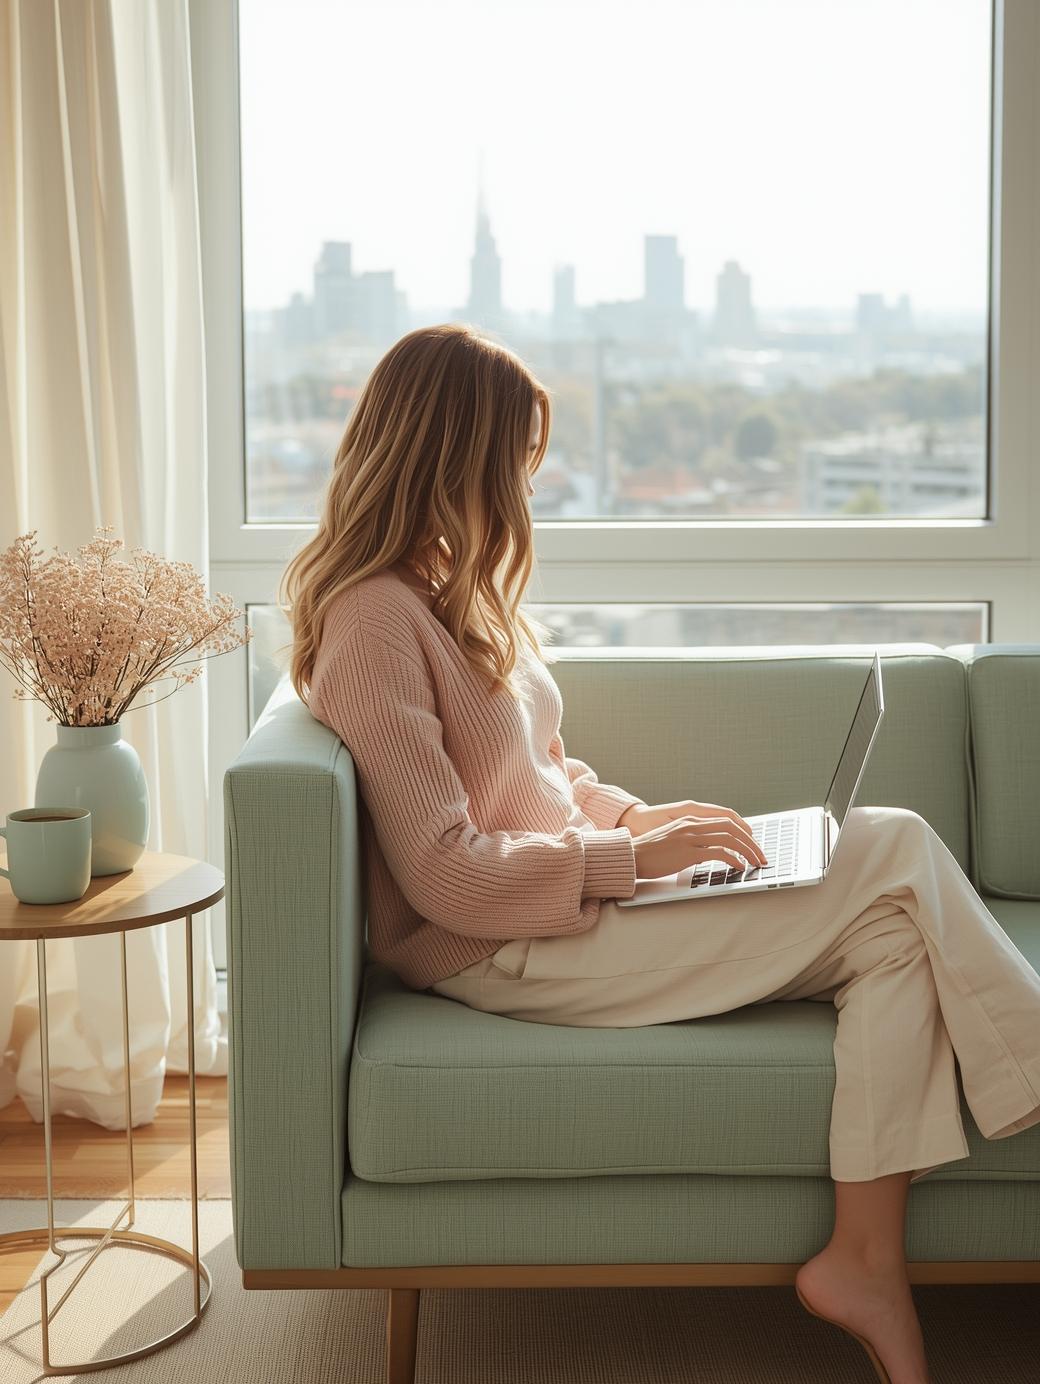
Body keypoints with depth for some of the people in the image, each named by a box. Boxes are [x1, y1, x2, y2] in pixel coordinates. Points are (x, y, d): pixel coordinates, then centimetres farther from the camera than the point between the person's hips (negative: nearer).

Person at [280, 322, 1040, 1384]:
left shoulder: (451, 591, 15)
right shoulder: (374, 619, -15)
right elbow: (446, 874, -20)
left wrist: (637, 815, 5)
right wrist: (630, 856, -15)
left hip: (564, 892, 9)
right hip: (500, 953, -9)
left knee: (891, 842, -10)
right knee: (894, 869, -15)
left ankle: (870, 1259, -16)